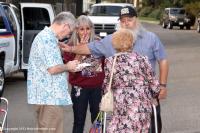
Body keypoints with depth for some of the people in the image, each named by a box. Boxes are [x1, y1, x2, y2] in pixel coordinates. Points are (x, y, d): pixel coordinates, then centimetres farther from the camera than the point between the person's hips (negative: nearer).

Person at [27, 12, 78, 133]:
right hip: (50, 96, -10)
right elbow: (53, 69, -22)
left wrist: (66, 67, 13)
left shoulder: (47, 37, 17)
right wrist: (68, 67, -4)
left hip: (47, 95, 10)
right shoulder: (48, 39, -17)